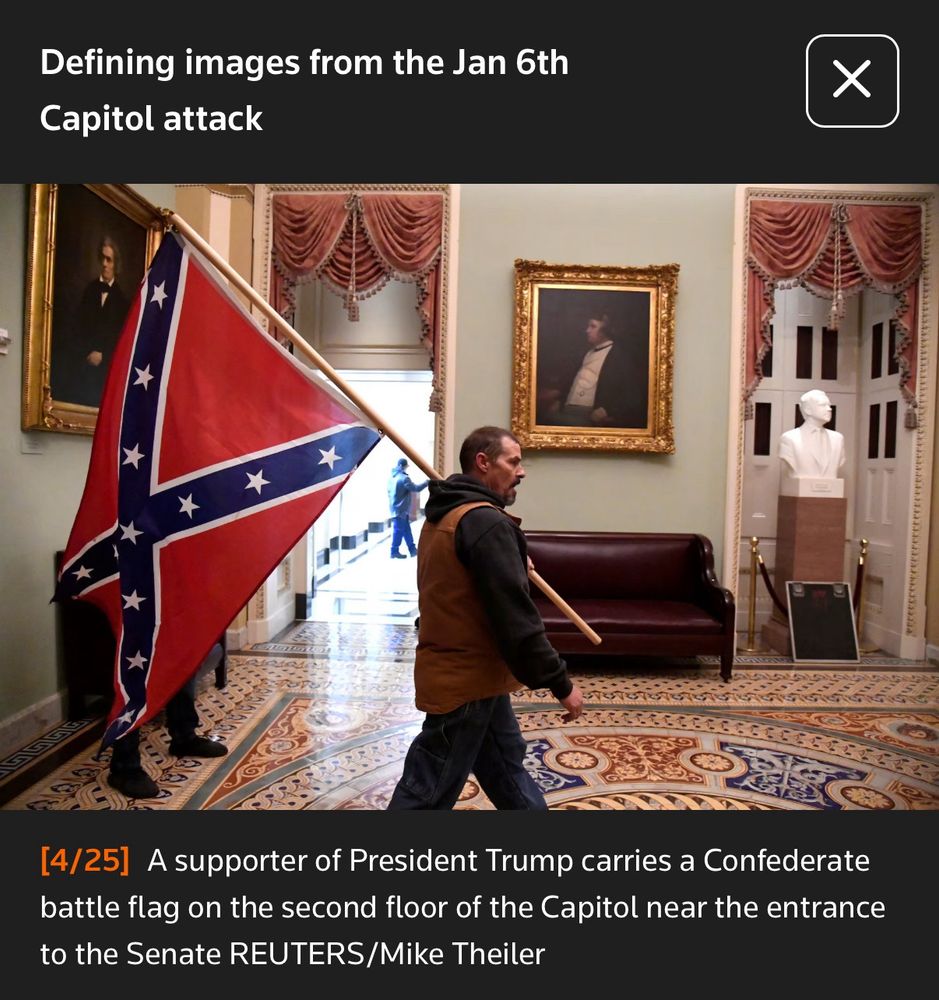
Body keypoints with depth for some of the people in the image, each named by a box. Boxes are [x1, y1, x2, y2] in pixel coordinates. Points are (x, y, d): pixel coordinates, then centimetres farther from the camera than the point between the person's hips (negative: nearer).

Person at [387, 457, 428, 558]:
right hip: (401, 510, -9)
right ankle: (395, 551, 5)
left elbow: (389, 491, 18)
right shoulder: (403, 478, -20)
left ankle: (412, 549, 20)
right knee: (399, 530, -1)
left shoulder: (392, 477, 9)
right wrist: (426, 482, -6)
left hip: (395, 508, 9)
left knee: (406, 530, 14)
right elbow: (416, 488, -19)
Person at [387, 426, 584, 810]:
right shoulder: (486, 521, -22)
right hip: (466, 681, -10)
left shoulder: (444, 516, 10)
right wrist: (560, 683, -18)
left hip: (472, 674, 10)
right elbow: (515, 617, -25)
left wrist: (515, 564, 16)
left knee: (507, 764, 23)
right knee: (427, 793, 4)